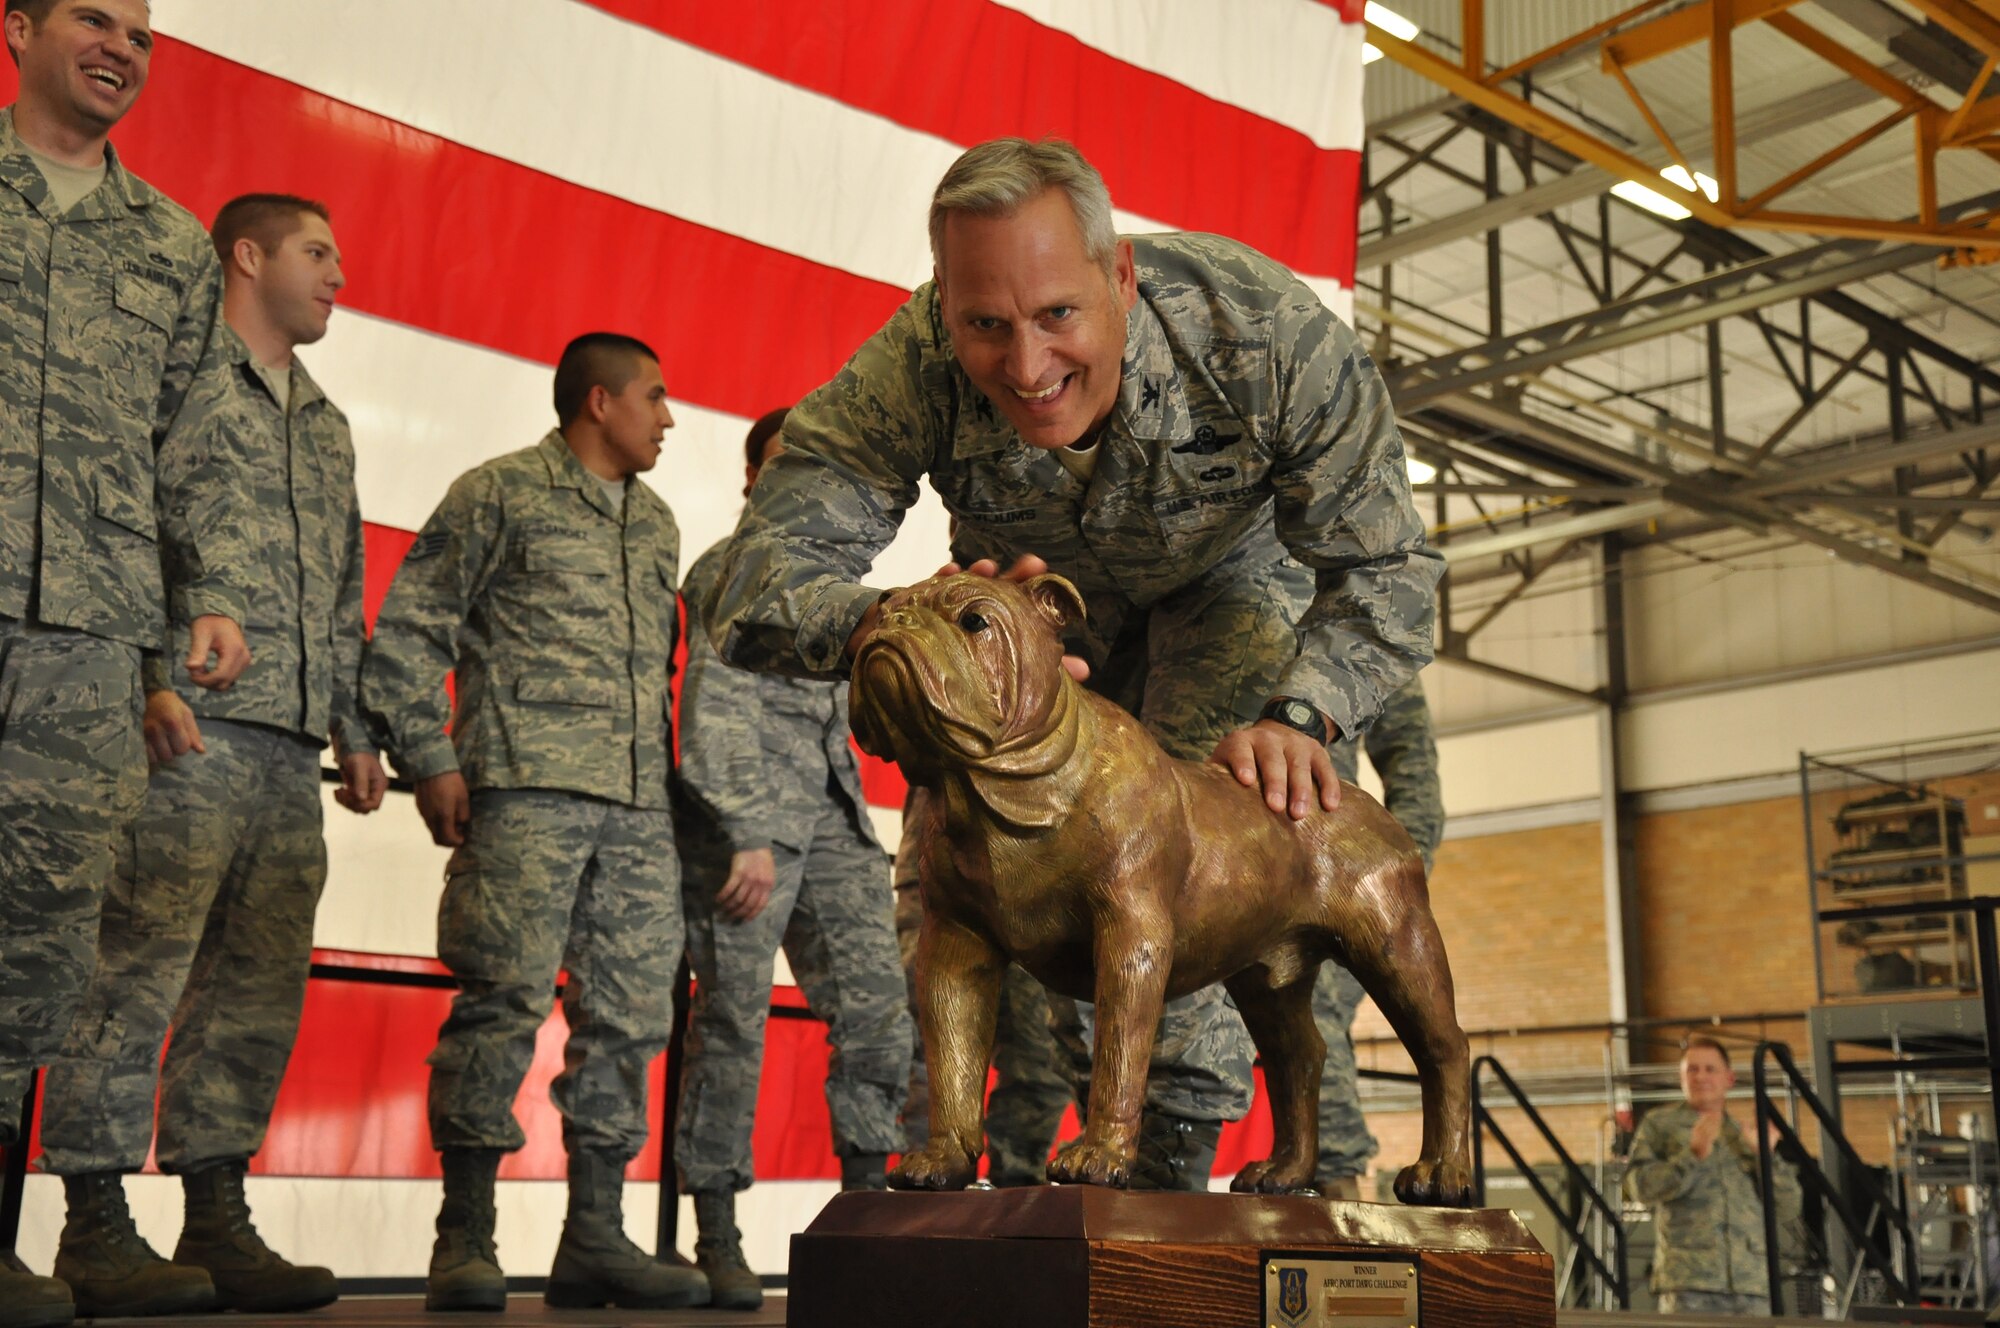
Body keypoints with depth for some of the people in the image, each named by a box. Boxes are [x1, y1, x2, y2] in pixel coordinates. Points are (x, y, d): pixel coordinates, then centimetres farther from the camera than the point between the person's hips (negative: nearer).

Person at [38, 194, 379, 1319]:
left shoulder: (327, 425, 26)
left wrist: (355, 732, 20)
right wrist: (150, 678, -17)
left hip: (290, 744, 8)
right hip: (190, 725, -8)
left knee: (260, 984, 6)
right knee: (138, 969, -8)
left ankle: (219, 1219, 12)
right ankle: (97, 1226, -2)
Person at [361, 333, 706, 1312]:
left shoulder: (655, 524, 24)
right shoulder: (500, 494, 5)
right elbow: (409, 628, 2)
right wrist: (428, 759, -5)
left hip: (639, 804, 6)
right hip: (527, 789, -6)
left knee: (630, 1011, 3)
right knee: (505, 997, -11)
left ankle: (594, 1237, 10)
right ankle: (464, 1239, -2)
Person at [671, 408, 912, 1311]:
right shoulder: (726, 571, 2)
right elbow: (718, 709, -8)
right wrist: (749, 835, -17)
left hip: (832, 820, 7)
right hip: (744, 818, -7)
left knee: (878, 1008, -3)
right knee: (733, 1021, -5)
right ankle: (717, 1239, 1)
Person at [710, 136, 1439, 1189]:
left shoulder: (1269, 333, -40)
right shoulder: (910, 374, -38)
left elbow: (1385, 569, -29)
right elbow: (760, 577, -42)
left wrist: (1298, 714, -49)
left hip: (1224, 576, -1)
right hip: (1037, 591, 2)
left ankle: (1179, 1142, -5)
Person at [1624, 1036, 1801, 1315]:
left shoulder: (1747, 1135, 21)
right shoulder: (1659, 1124, 11)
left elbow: (1790, 1202, 13)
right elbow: (1639, 1186, -4)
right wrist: (1693, 1154, -14)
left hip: (1751, 1282, 4)